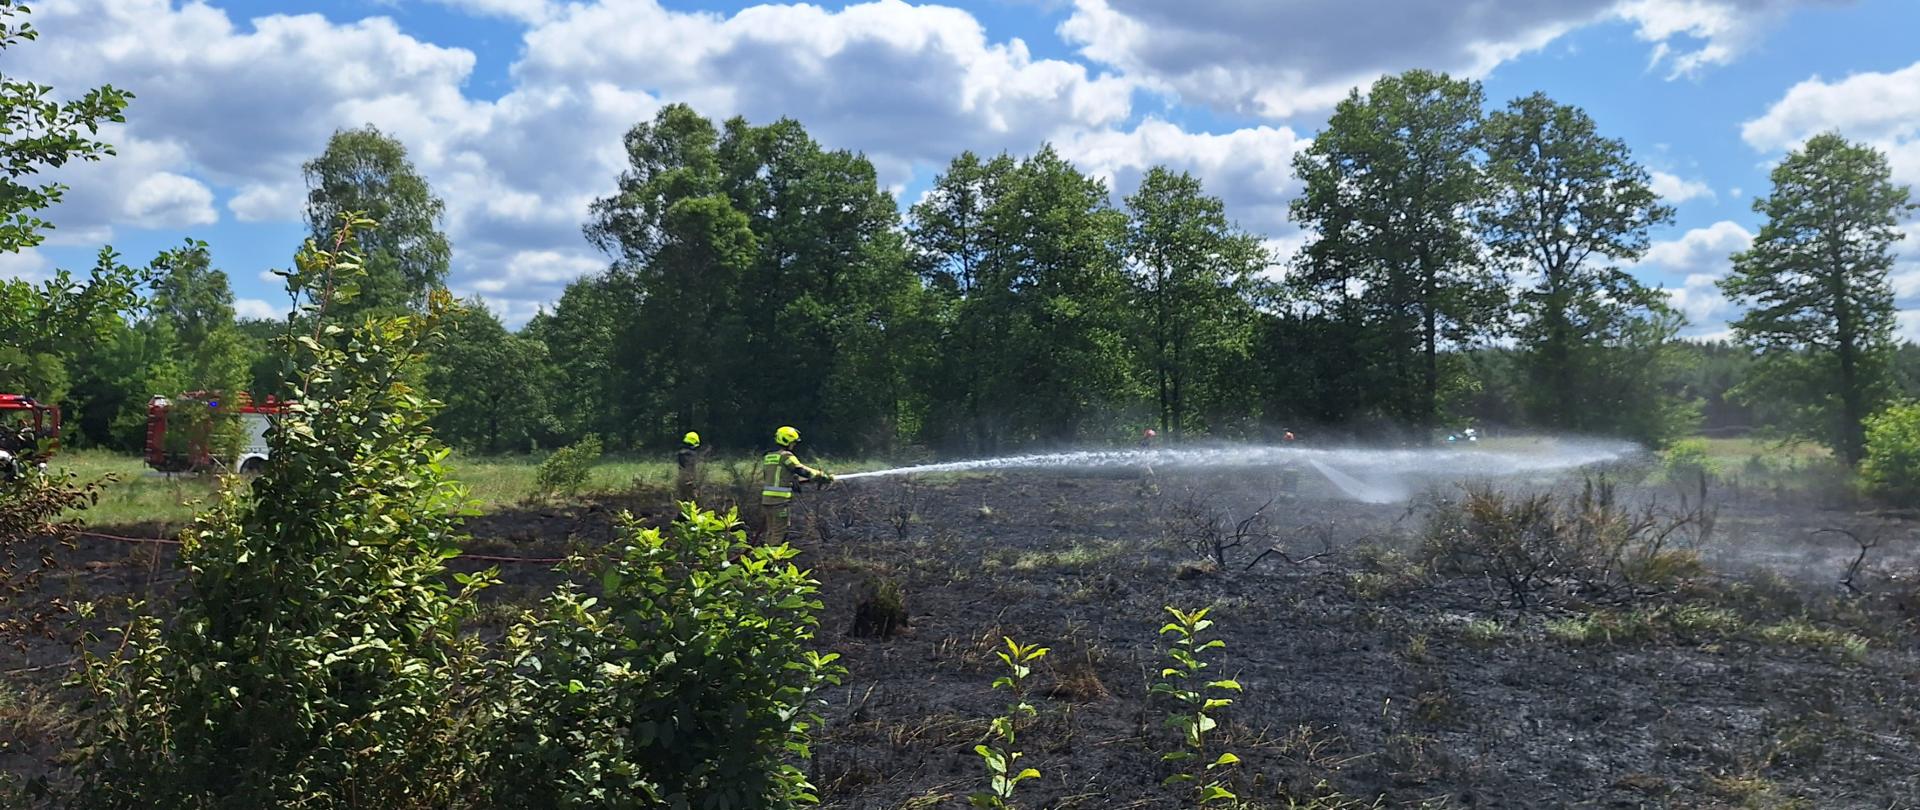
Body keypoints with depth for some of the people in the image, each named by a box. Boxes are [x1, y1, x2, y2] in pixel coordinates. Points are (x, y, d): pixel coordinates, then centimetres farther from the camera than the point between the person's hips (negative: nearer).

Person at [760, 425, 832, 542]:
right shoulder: (785, 456, -9)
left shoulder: (767, 457, 16)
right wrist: (824, 477, -7)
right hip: (781, 501, -8)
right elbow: (802, 470, -13)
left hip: (766, 500, 8)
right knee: (778, 533, -2)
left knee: (770, 532, 16)